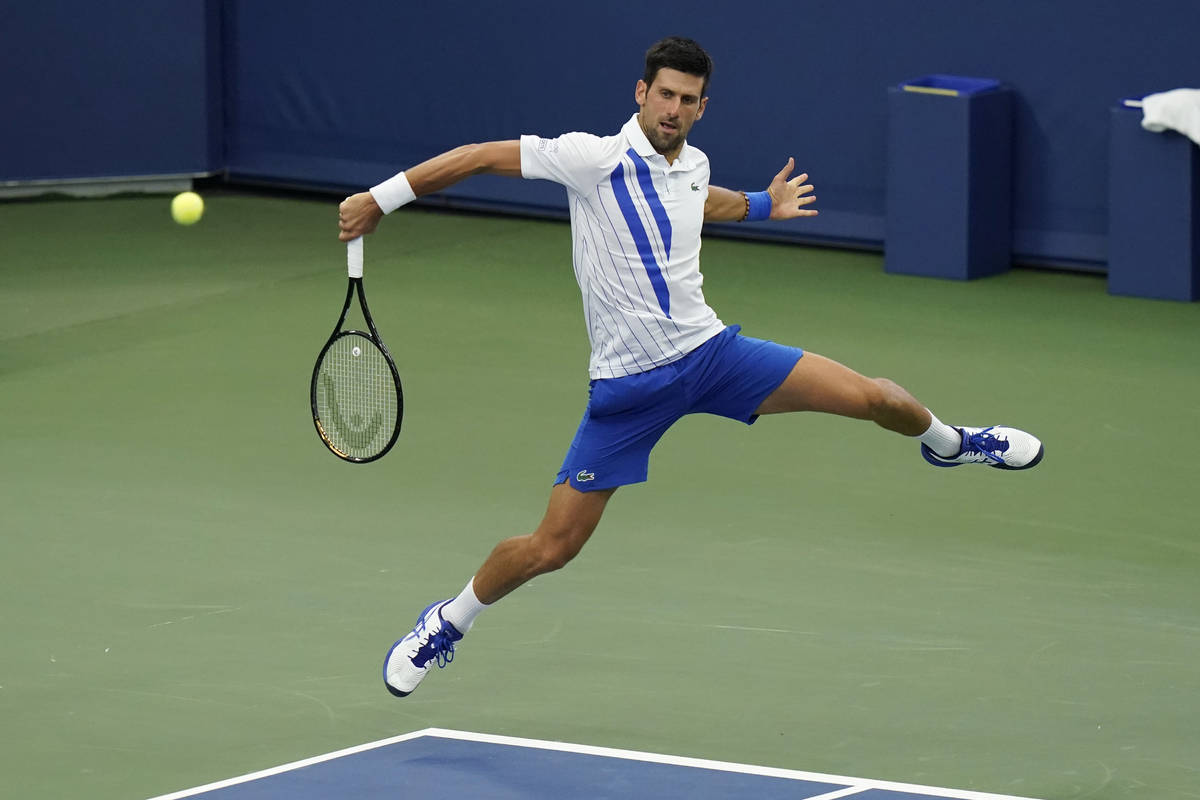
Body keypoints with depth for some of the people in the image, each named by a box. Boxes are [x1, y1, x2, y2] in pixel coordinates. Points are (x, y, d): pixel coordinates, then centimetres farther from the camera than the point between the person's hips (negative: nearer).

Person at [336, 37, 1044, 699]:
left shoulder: (693, 165, 4)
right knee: (550, 548, -5)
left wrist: (763, 205, 39)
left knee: (874, 397, -2)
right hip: (628, 386, -5)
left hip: (710, 349, 5)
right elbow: (480, 157, -14)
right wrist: (378, 199, -15)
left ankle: (946, 441, 33)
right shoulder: (595, 159, -16)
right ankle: (448, 624, 22)